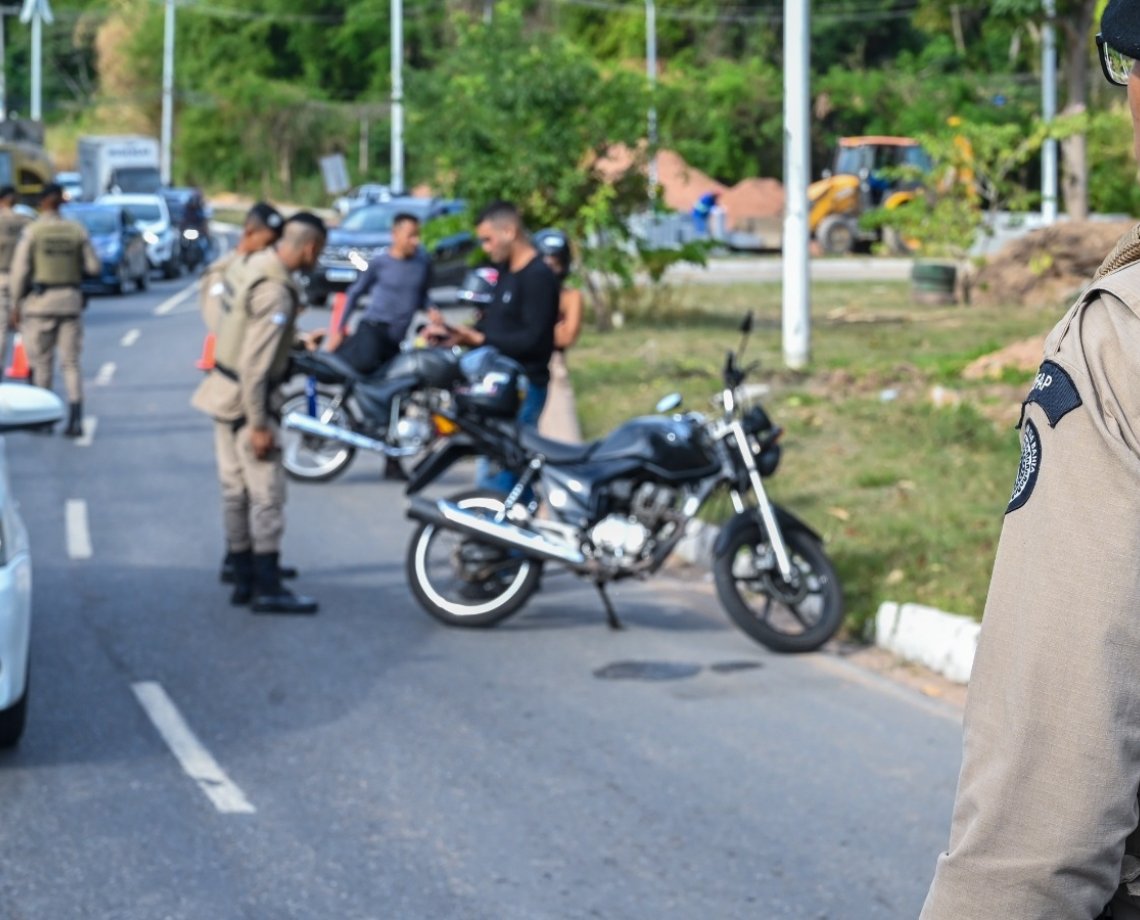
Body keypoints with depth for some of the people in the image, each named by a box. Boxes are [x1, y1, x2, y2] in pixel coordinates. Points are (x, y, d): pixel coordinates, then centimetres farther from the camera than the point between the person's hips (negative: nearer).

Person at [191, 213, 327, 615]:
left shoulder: (259, 264, 5)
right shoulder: (276, 292, -24)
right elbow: (255, 363, -26)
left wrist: (296, 341, 33)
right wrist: (259, 424, -23)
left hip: (225, 393, 10)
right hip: (246, 399, -10)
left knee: (236, 490, 14)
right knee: (267, 493, -5)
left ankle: (244, 581, 21)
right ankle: (267, 589, -2)